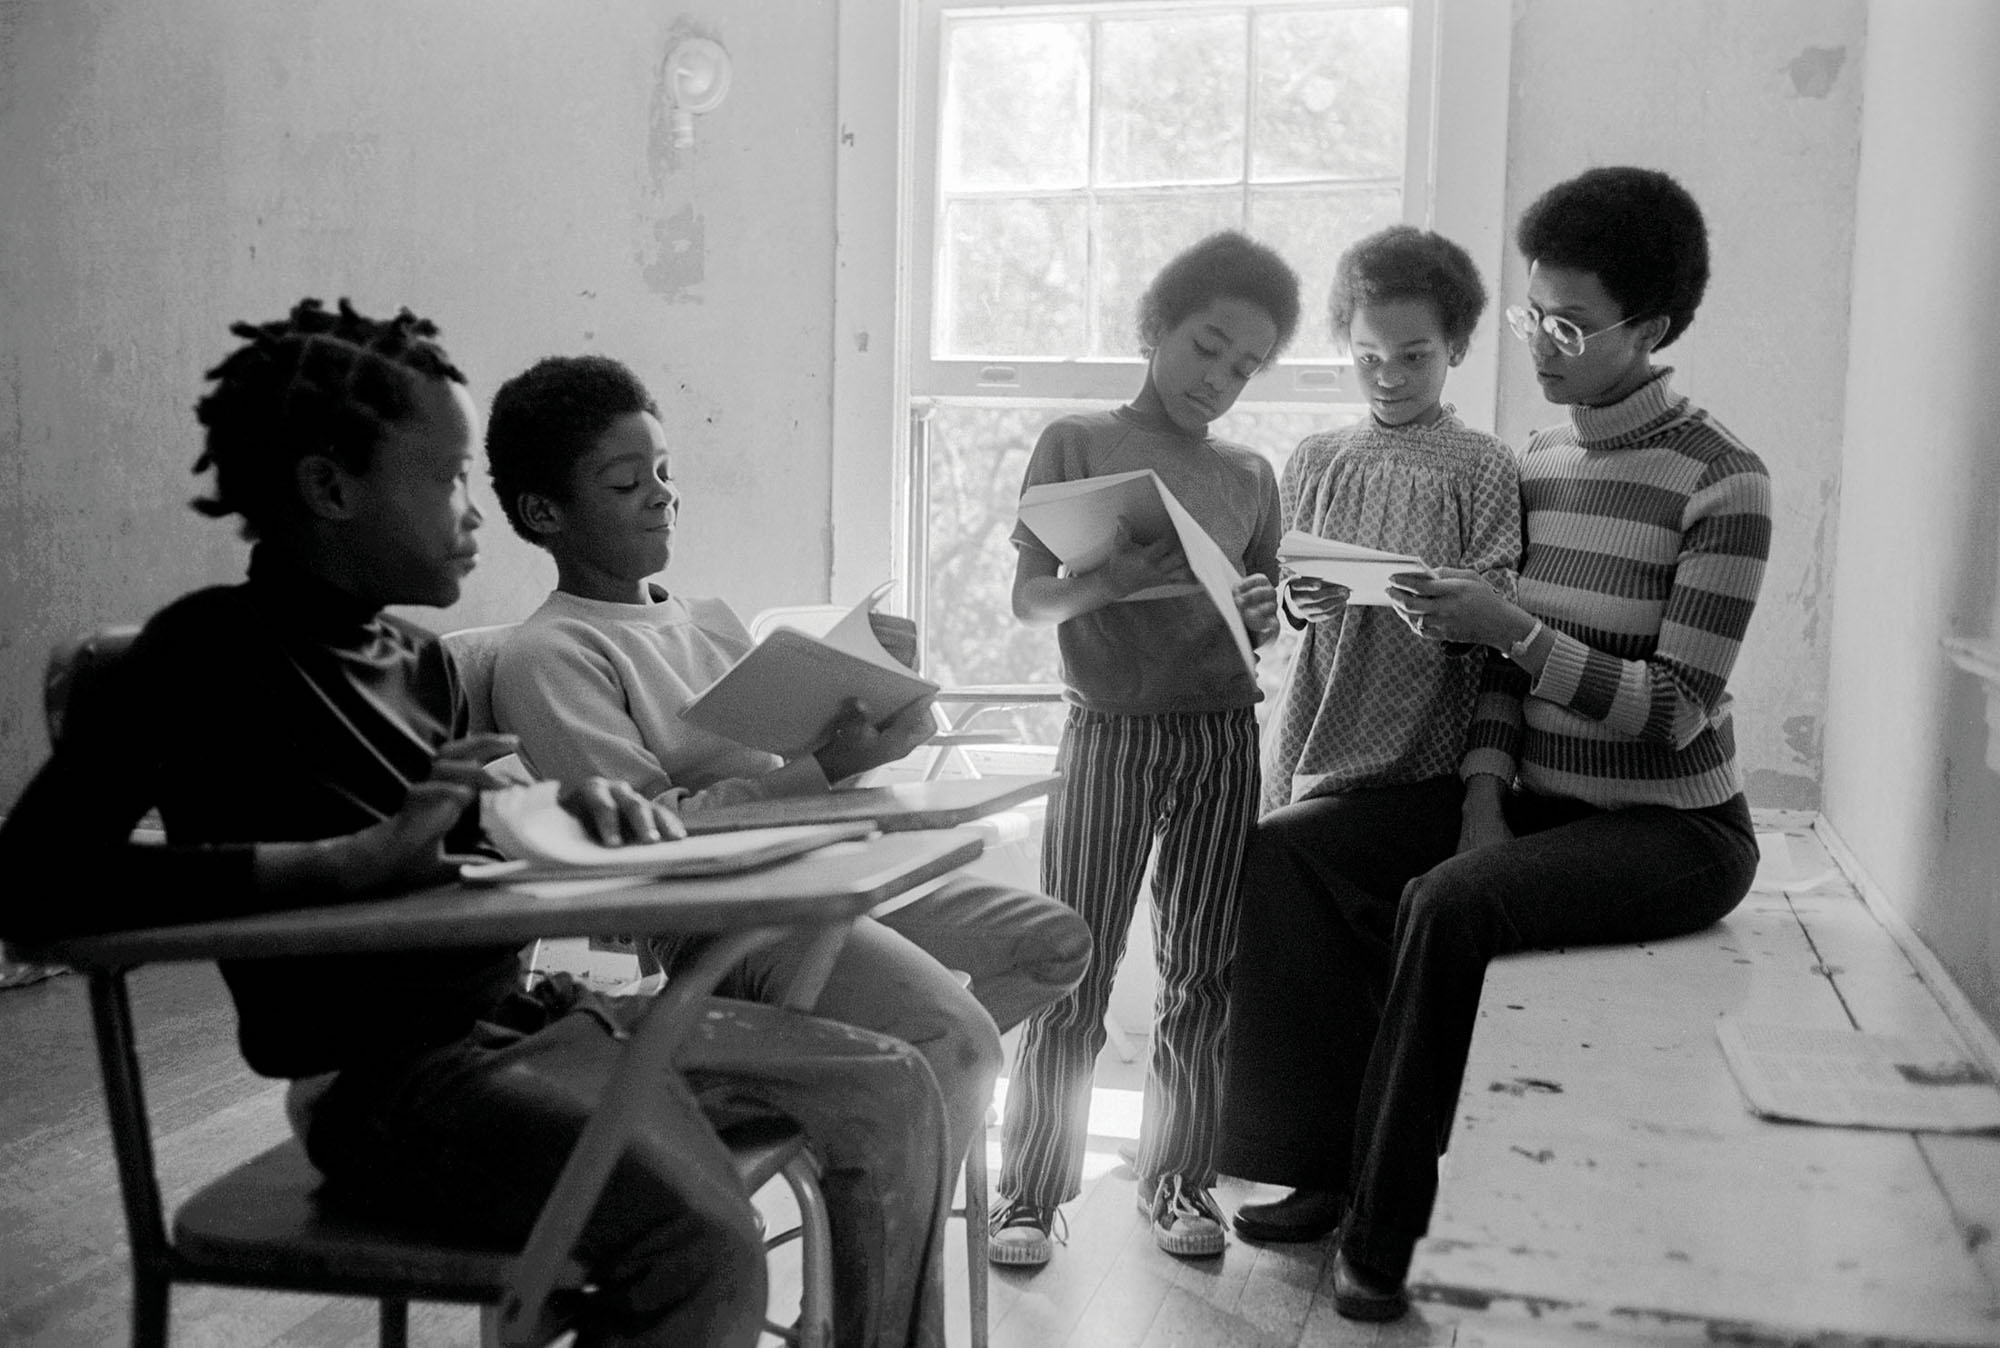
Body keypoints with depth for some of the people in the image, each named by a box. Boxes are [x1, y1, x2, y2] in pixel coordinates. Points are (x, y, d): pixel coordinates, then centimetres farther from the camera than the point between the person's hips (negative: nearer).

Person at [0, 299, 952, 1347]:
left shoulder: (418, 659, 12)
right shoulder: (214, 651, -10)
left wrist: (566, 807, -4)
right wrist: (357, 859, -26)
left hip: (530, 1014, 8)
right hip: (386, 1070, -8)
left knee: (891, 1091, 5)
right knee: (706, 1247, -31)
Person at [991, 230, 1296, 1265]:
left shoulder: (1249, 476, 12)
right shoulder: (1078, 442, 1)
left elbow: (1261, 618, 16)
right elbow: (1028, 598, -4)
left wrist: (1260, 614, -7)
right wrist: (1110, 582, -22)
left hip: (1224, 735, 4)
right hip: (1109, 729, -3)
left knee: (1201, 974, 8)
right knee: (1073, 974, 0)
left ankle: (1177, 1176, 23)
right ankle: (1031, 1190, 12)